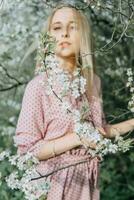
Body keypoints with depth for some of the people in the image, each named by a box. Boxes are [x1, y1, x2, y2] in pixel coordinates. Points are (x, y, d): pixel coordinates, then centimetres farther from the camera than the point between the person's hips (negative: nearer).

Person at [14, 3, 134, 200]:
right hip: (55, 182, -5)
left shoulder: (93, 81, 0)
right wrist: (77, 138, -22)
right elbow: (27, 149, -16)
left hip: (88, 180, 5)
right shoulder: (39, 85, -16)